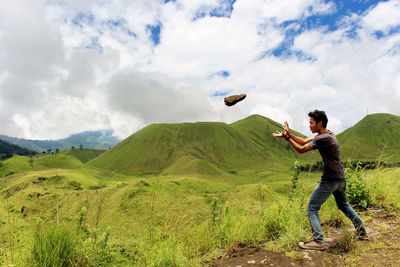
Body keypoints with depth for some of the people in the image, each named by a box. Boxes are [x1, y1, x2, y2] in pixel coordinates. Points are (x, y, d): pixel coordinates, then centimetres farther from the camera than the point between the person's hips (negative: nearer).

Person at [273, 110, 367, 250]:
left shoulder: (323, 138, -21)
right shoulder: (328, 134, 9)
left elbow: (301, 149, -15)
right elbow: (304, 141, 11)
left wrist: (287, 137, -8)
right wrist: (289, 134, 3)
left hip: (330, 180, -10)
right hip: (340, 178, 10)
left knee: (312, 208, -4)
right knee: (344, 205, 28)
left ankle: (318, 242, -4)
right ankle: (362, 232, 41)